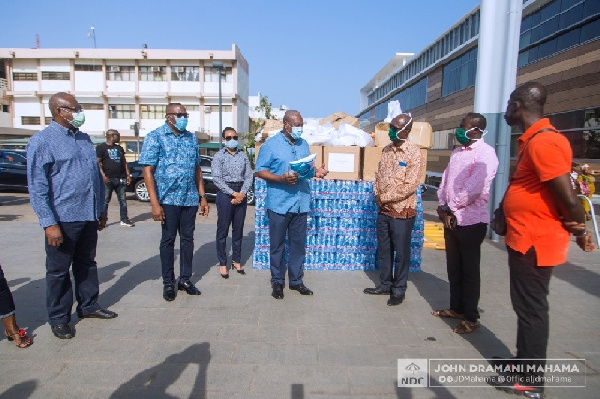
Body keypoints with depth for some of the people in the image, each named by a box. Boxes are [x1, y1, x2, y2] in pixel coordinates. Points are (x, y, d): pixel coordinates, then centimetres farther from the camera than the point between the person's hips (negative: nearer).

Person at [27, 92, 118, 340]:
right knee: (58, 270, 8)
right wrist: (49, 223, -17)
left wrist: (101, 210, 16)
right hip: (63, 219, -6)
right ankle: (59, 319, 22)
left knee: (87, 264, 18)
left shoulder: (84, 139, 12)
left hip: (89, 217, 6)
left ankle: (88, 305, 33)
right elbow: (37, 187, -12)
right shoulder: (42, 141, -8)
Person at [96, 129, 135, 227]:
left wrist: (128, 175, 10)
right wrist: (103, 175, -18)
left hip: (121, 179, 5)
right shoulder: (101, 147, 0)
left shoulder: (119, 148, 19)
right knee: (105, 200, 1)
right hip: (108, 179, -5)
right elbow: (98, 163, -7)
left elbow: (124, 162, 19)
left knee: (123, 200, 5)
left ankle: (124, 220, 10)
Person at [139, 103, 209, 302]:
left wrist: (202, 196, 9)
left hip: (190, 199, 5)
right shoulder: (155, 137, -4)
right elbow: (148, 171, -9)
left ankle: (185, 279, 24)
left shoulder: (191, 138, 11)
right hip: (168, 198, -4)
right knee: (168, 240, 6)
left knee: (187, 239, 11)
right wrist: (155, 203, -16)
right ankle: (168, 283, 20)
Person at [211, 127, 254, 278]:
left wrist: (242, 193, -9)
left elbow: (249, 176, 5)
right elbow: (217, 179, -8)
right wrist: (233, 193, -13)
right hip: (225, 193, -3)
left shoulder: (243, 156, 10)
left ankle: (236, 261, 21)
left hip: (241, 194, 4)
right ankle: (222, 263, 10)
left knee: (238, 229, 10)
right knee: (223, 230, 1)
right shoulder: (219, 156, 0)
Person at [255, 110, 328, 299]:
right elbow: (260, 171, -7)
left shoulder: (303, 144, 13)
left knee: (298, 244, 12)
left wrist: (317, 172, -3)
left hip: (301, 203, 5)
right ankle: (277, 282, 20)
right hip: (279, 204, -5)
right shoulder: (271, 145, -4)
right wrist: (282, 178, -21)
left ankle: (296, 280, 25)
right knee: (277, 245, 6)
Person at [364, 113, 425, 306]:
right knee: (383, 250, 16)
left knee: (401, 252, 6)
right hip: (383, 210, 7)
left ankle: (399, 290, 20)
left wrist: (384, 197, -14)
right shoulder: (386, 150, 8)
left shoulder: (414, 153, -13)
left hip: (402, 211, -7)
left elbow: (410, 186, -18)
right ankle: (385, 284, 31)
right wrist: (377, 195, -3)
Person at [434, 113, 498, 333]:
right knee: (453, 267, 15)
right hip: (451, 220, 8)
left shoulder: (485, 154, -12)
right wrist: (443, 206, 0)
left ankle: (470, 317, 15)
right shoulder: (457, 152, 15)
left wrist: (450, 207, -11)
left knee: (469, 270, 3)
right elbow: (445, 181, 14)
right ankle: (456, 308, 30)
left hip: (471, 221, -8)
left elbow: (474, 188, -21)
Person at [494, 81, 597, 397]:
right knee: (527, 307, 19)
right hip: (525, 239, 10)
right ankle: (524, 363, 35)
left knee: (531, 309, 3)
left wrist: (579, 230, -6)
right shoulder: (532, 139, 12)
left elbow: (568, 197, -22)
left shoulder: (543, 141, -21)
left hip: (535, 242, -10)